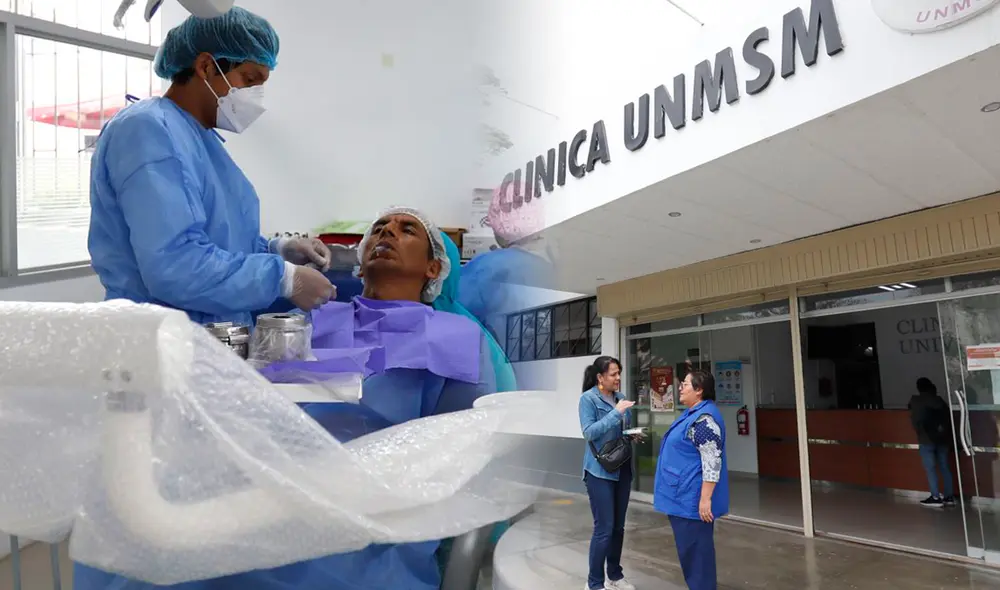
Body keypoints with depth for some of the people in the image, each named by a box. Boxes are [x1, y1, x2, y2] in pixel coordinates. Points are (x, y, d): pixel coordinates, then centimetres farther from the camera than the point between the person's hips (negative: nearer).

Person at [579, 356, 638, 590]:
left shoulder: (620, 398, 8)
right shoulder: (588, 398, -10)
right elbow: (589, 432, -20)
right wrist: (616, 412, -24)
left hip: (622, 469, 7)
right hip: (600, 470, -7)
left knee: (618, 527, 15)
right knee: (604, 528, -4)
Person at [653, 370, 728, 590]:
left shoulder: (704, 418, -20)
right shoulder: (693, 413, 13)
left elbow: (712, 461, -24)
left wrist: (706, 499, -25)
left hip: (693, 498, -10)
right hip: (685, 495, 10)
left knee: (695, 548, -2)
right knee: (690, 546, 16)